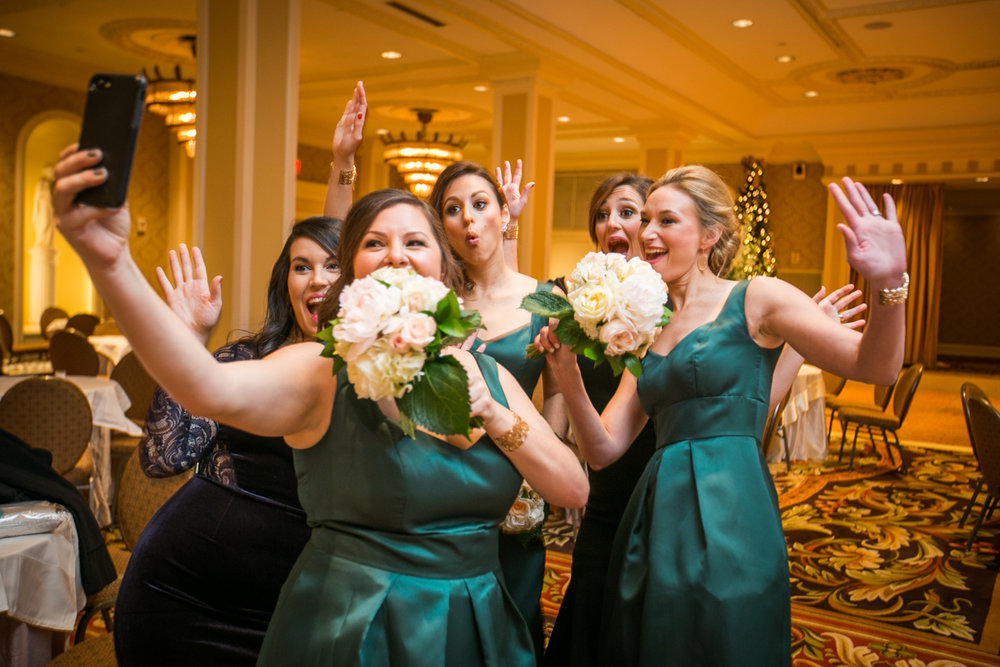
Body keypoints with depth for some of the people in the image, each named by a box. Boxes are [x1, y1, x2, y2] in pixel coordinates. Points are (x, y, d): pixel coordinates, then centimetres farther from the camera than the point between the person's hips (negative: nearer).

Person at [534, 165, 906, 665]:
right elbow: (603, 449, 7)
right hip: (655, 526, 6)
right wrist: (568, 373, -8)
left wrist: (889, 286, -28)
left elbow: (875, 366, -10)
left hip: (729, 522, -5)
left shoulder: (755, 300, 0)